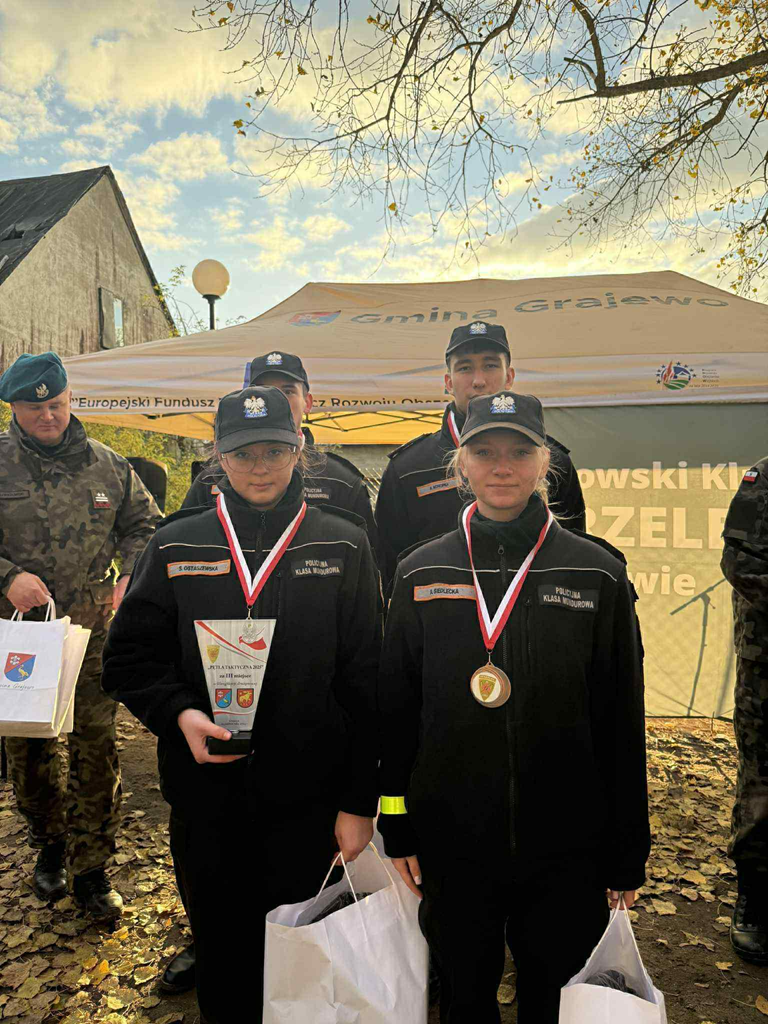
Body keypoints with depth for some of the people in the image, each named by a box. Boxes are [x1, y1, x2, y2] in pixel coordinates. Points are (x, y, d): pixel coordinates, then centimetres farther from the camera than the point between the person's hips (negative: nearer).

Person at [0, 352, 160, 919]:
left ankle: (92, 865, 19)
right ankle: (50, 844, 38)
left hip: (93, 628, 1)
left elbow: (143, 524, 15)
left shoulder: (107, 465, 4)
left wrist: (130, 575, 1)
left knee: (97, 746, 2)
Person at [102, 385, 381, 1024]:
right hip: (204, 801, 2)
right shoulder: (176, 548, 1)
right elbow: (128, 658, 5)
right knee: (219, 953, 20)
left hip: (307, 802, -1)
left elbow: (366, 680, -3)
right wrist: (179, 713, -14)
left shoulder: (343, 546, -4)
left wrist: (359, 800, -4)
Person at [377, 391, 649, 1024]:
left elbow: (623, 725, -3)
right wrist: (397, 829, 2)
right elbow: (396, 711, 1)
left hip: (565, 851, -1)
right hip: (451, 843, 1)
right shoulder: (421, 575, -3)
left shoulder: (597, 574, -7)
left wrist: (628, 853, 0)